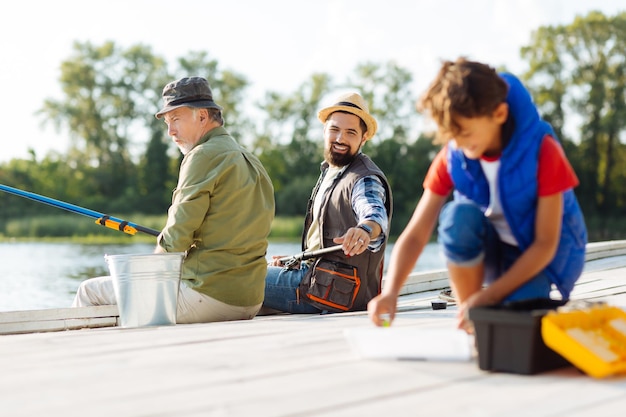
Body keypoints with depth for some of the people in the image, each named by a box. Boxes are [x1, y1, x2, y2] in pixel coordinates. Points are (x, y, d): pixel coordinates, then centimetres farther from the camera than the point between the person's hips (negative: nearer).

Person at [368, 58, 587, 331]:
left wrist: (486, 298, -29)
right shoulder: (451, 158, -15)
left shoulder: (543, 152, -24)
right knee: (459, 216, -32)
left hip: (539, 257, -3)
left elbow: (545, 244, -23)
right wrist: (390, 292, -37)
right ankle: (469, 326, -14)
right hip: (490, 251, 3)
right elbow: (415, 235, -19)